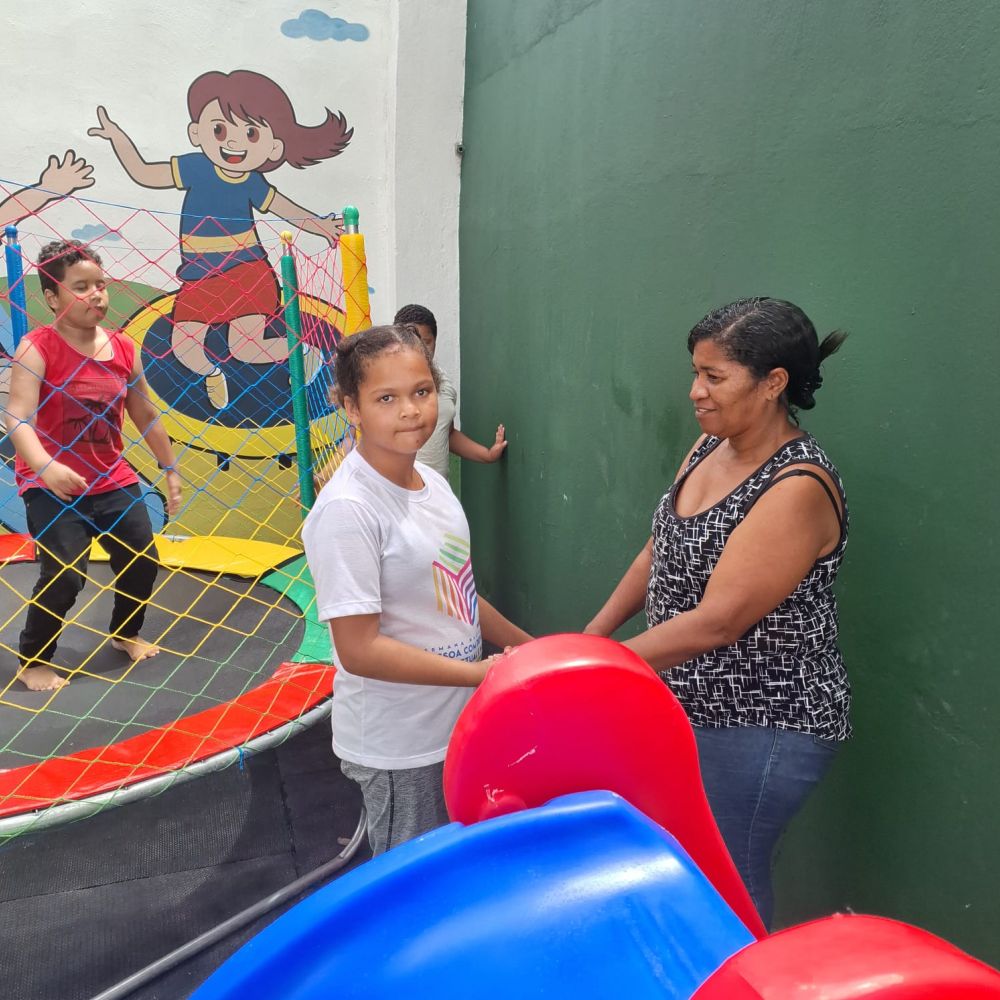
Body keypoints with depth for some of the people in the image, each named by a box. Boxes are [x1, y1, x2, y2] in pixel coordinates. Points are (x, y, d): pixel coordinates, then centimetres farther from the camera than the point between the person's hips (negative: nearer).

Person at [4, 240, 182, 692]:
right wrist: (46, 467, -43)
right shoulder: (37, 348, -15)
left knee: (143, 560, 8)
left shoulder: (123, 349, 1)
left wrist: (170, 469, 17)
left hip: (112, 480, 5)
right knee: (65, 573, -14)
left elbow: (145, 416, 12)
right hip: (51, 486, -5)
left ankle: (126, 633, 38)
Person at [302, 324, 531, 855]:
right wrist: (480, 672, -22)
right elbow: (359, 649, -24)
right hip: (397, 750, -8)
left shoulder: (433, 483, 1)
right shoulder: (346, 510, -24)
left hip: (457, 724, 8)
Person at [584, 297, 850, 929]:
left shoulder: (798, 488, -25)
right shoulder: (710, 446, 1)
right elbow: (659, 553, 9)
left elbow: (715, 621, -28)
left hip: (761, 726, -8)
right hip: (689, 701, 8)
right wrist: (589, 637, 6)